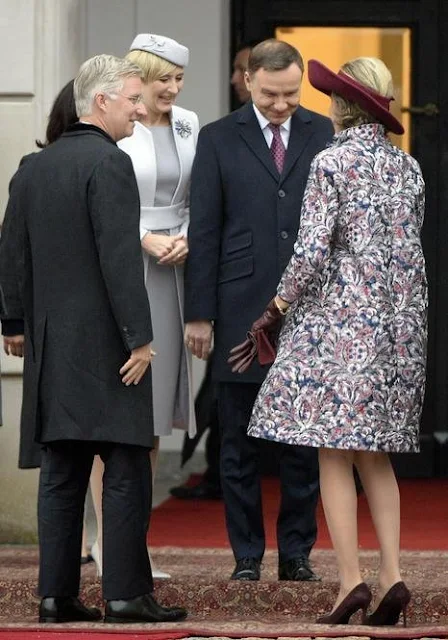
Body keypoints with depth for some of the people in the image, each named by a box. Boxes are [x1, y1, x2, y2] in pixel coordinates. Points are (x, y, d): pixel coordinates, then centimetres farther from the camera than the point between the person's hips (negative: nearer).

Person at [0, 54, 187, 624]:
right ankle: (126, 593, -5)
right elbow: (120, 258, -18)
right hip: (105, 343, -8)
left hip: (52, 344, 8)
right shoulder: (108, 163, -12)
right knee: (126, 470, -3)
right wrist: (139, 337, -17)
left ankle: (57, 594, 7)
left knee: (61, 474, 8)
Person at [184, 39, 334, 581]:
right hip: (241, 309, -1)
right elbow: (203, 231, 2)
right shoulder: (218, 140, 4)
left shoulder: (324, 134, 7)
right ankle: (247, 555, 11)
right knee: (238, 442, 4)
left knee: (303, 440, 4)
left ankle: (297, 553, 13)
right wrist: (199, 313, -3)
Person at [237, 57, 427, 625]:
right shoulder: (408, 167, 9)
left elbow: (312, 248, -14)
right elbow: (410, 249, 11)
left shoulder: (332, 163, -8)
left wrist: (276, 310, -5)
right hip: (399, 322, 6)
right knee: (376, 455, 12)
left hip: (339, 317, -6)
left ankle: (350, 579, -9)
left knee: (334, 454, -2)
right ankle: (392, 575, 1)